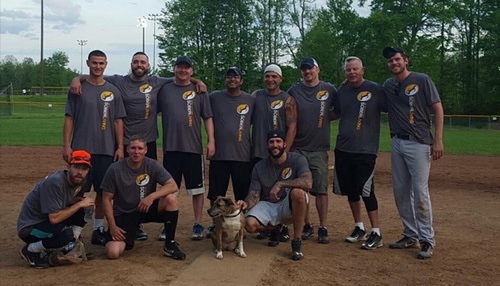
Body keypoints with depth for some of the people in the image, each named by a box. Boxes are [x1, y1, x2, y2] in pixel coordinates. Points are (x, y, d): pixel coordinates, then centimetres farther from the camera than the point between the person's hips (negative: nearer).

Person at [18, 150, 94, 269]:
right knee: (66, 234, -32)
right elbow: (54, 218, -30)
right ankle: (30, 250, -7)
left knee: (82, 211, -7)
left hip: (46, 221, 8)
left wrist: (82, 200, -8)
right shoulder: (55, 182, -27)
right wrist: (80, 204, -22)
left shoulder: (77, 181, -2)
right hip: (28, 229, -8)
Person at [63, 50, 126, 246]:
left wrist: (120, 147, -1)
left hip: (106, 150, 2)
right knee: (78, 190, 0)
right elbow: (69, 118, 3)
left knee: (103, 191, 6)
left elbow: (118, 121, 7)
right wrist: (66, 145, -5)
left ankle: (98, 229, 16)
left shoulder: (113, 91, 8)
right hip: (81, 148, -1)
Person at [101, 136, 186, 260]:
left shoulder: (152, 165, -9)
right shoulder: (115, 169, -11)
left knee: (171, 198, -27)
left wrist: (152, 196, -32)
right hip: (123, 214, -1)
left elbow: (173, 186, -17)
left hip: (146, 209, 2)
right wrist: (112, 226, -11)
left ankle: (170, 245, -12)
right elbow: (107, 199, -5)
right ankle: (128, 238, 17)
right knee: (113, 252, -22)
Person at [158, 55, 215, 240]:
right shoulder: (165, 90, 9)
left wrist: (211, 141, -6)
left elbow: (208, 118, 4)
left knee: (197, 189, 5)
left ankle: (198, 225, 15)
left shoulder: (199, 91, 6)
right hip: (170, 147, 1)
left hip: (194, 148, -1)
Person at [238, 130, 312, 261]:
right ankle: (275, 228, 13)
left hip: (289, 206, -3)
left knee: (298, 192, -36)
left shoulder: (297, 159, -10)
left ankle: (297, 242, -21)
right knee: (249, 224, -26)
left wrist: (280, 184, -33)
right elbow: (254, 195, -5)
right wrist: (247, 204, -29)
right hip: (267, 206, 3)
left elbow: (308, 183, -29)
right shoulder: (259, 167, -2)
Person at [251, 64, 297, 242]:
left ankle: (283, 228, 10)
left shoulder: (288, 100, -2)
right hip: (257, 153, 4)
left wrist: (284, 152, -14)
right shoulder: (256, 96, 9)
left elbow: (292, 127, -6)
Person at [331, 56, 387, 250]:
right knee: (350, 190, 11)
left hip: (365, 150, -6)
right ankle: (359, 228, 25)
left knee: (366, 191, -9)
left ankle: (376, 234, 1)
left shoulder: (375, 89, -6)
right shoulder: (342, 91, 10)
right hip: (343, 149, 6)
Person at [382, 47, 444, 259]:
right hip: (397, 143, 6)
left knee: (420, 192, -9)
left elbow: (438, 109, -5)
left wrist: (438, 140, -13)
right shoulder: (388, 86, 12)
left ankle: (427, 240, 1)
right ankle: (411, 236, 22)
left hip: (418, 144, -6)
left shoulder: (422, 80, -4)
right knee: (401, 192, 9)